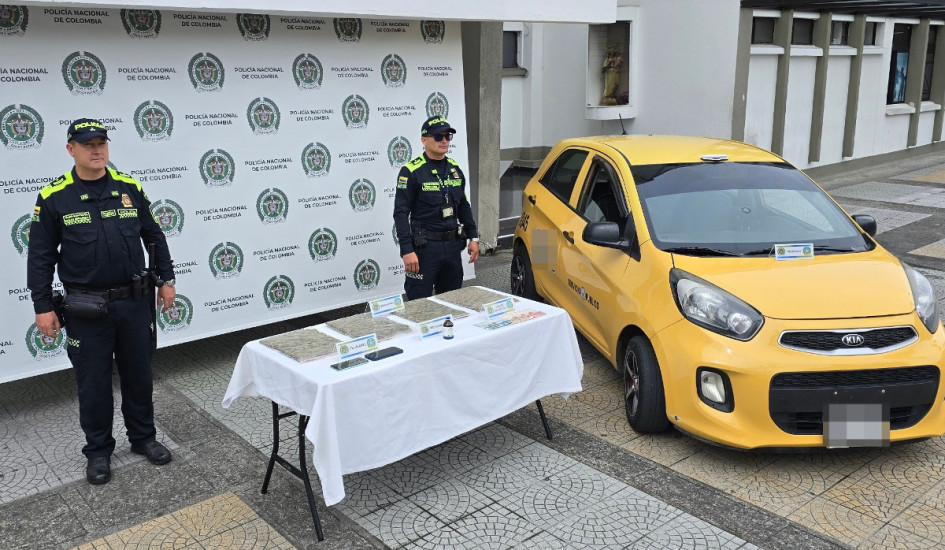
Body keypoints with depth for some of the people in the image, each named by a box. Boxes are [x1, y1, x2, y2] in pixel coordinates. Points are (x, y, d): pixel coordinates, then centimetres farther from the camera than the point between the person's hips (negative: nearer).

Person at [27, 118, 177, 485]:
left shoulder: (129, 187, 2)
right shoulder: (54, 197, -5)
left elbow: (154, 236, 10)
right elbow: (41, 256, -2)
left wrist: (167, 279, 9)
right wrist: (43, 307, -5)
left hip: (135, 302, 2)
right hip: (87, 309, -2)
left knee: (139, 374, 14)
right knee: (93, 382, 9)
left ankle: (143, 437, 32)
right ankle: (98, 451, 27)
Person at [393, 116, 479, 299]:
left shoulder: (454, 168, 9)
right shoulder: (411, 171, -10)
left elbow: (464, 206, 18)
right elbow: (401, 214, -13)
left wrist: (473, 237, 12)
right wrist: (407, 250, -19)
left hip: (453, 244, 6)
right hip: (425, 246, -6)